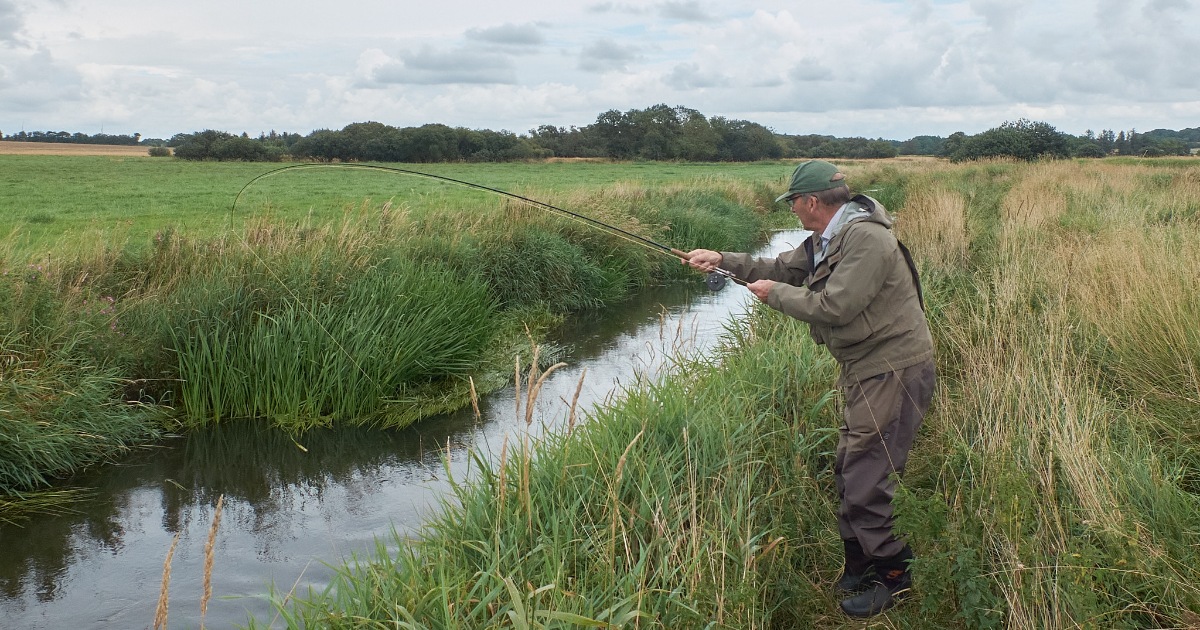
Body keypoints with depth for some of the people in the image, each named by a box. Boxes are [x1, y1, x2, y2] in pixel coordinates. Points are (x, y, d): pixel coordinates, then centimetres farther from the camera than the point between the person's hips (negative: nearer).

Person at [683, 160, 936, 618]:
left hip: (894, 371, -10)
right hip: (865, 370, 10)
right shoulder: (825, 240, 10)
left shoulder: (866, 239, -22)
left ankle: (893, 577, 10)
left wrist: (776, 294, -12)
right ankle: (859, 566, 29)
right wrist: (722, 261, 11)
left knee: (865, 480, -6)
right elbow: (782, 268, 19)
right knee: (848, 470, 16)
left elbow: (833, 307, -26)